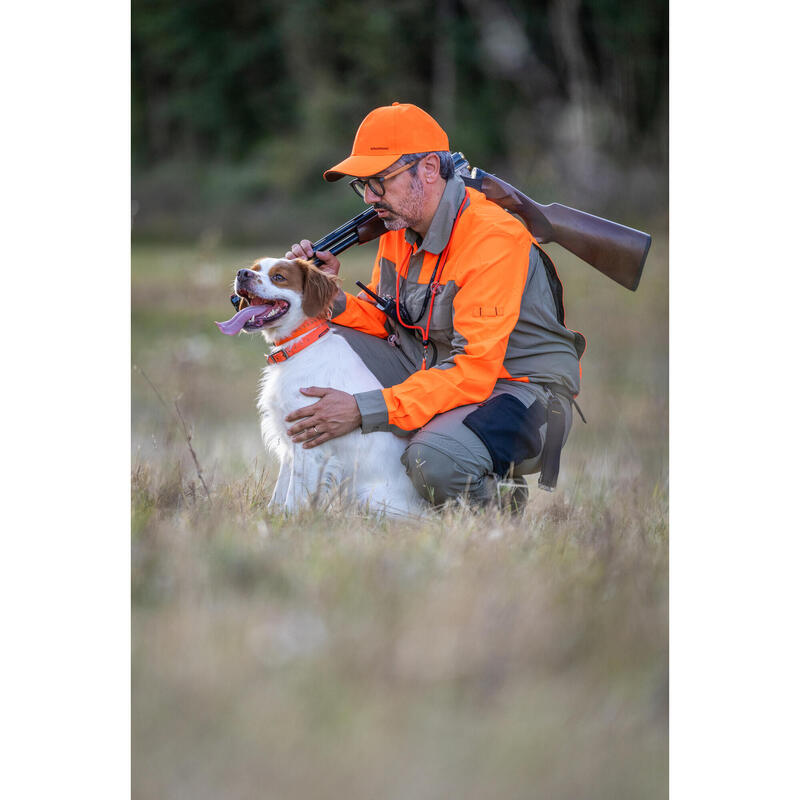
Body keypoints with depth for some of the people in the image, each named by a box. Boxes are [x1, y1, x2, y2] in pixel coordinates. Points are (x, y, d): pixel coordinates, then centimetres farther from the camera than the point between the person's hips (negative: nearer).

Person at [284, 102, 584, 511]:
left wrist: (362, 411, -34)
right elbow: (382, 319, 13)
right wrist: (334, 299, -11)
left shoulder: (493, 239, -24)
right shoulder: (400, 226, 3)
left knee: (436, 461, -37)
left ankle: (496, 500, -2)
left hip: (521, 389, -8)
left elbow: (472, 372, -30)